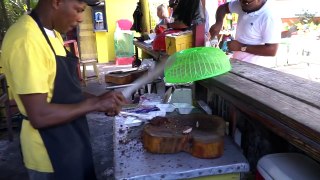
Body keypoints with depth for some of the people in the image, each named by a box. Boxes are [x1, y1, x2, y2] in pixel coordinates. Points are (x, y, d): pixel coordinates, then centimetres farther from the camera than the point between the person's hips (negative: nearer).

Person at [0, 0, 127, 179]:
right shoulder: (27, 40, -25)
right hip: (50, 150, -9)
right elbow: (39, 116, -27)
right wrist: (94, 103, -20)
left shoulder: (52, 32, 5)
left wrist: (100, 101, -1)